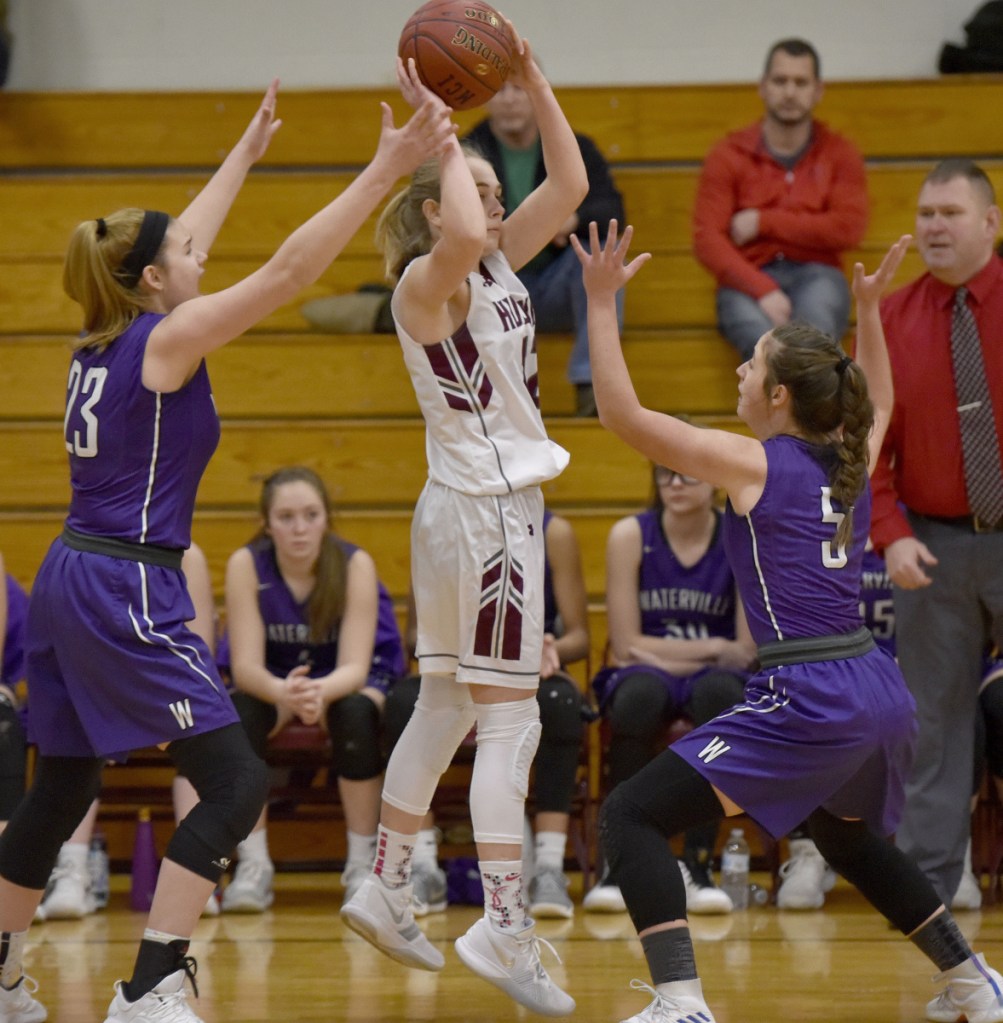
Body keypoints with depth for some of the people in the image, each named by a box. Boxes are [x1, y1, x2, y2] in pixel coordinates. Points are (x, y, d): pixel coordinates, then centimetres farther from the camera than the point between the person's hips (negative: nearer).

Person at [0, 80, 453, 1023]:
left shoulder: (105, 337, 11)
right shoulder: (165, 339, -10)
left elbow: (176, 242, 27)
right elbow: (289, 270, -16)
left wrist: (250, 148, 38)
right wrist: (385, 170, -15)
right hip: (127, 592, -9)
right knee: (236, 783, -9)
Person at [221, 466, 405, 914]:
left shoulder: (355, 565, -24)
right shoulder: (246, 565, -22)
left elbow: (355, 666, -28)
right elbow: (245, 665, -26)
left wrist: (321, 691, -53)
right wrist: (285, 693, -50)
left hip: (347, 681, -1)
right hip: (273, 680, 1)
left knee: (355, 712, -35)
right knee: (238, 714, -32)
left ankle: (363, 862, -21)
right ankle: (253, 865, -23)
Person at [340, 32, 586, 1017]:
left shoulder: (498, 267, 12)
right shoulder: (427, 281, -12)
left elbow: (570, 185, 11)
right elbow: (461, 232, -35)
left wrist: (531, 80, 4)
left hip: (495, 505, 9)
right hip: (482, 508, -9)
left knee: (445, 707, 15)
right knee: (511, 716, -10)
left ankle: (386, 890, 23)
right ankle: (504, 929, -13)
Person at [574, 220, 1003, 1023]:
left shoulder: (754, 463, -6)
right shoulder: (852, 460, 12)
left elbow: (623, 415, -8)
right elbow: (878, 400, 38)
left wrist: (602, 302, -4)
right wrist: (869, 309, 37)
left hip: (806, 702, -8)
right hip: (879, 691, 8)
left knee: (633, 816, -7)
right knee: (849, 836, 36)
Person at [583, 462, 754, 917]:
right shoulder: (631, 535, -4)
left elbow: (748, 652, -5)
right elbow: (627, 644, -7)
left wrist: (672, 653, -13)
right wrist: (710, 648, -10)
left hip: (714, 679, 0)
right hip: (643, 674, 0)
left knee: (718, 691, -37)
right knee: (640, 696, -38)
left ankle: (697, 866, -33)